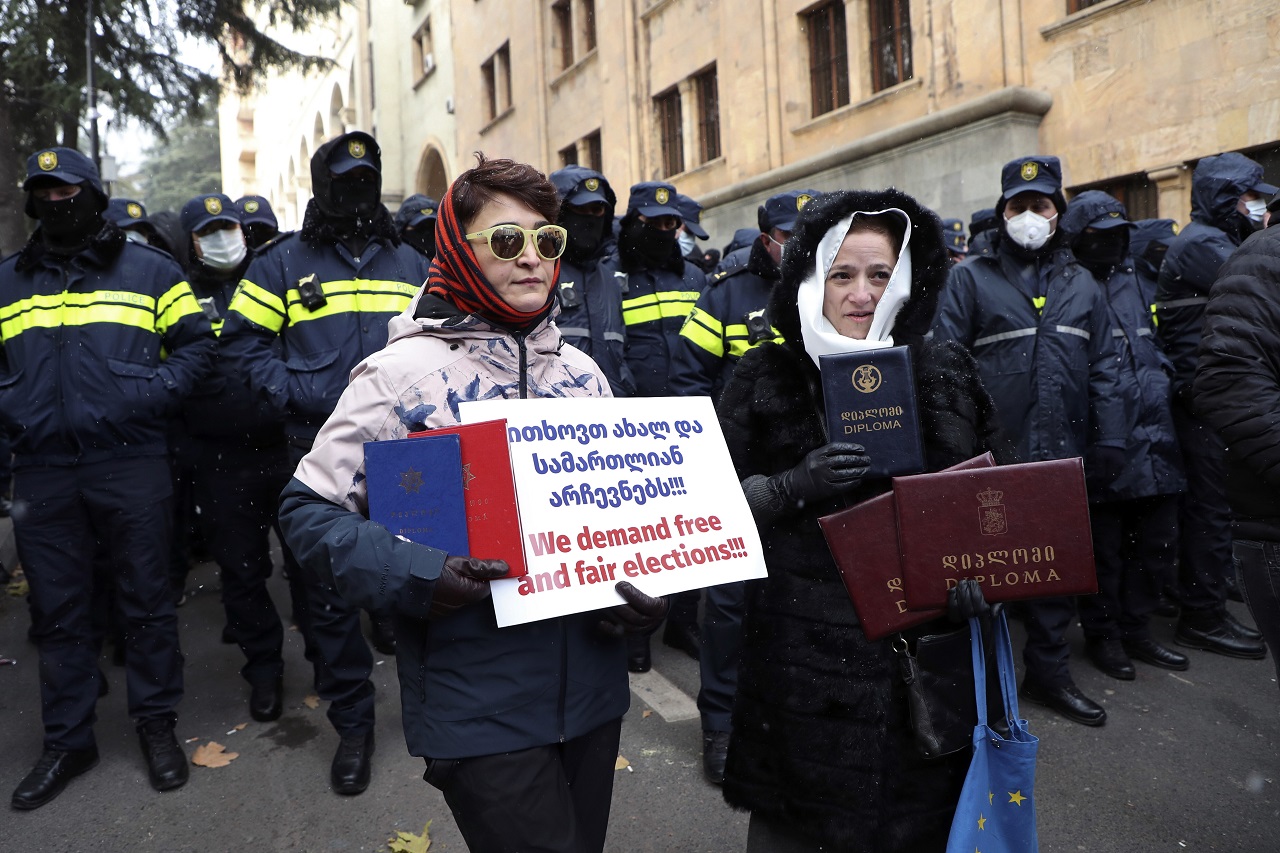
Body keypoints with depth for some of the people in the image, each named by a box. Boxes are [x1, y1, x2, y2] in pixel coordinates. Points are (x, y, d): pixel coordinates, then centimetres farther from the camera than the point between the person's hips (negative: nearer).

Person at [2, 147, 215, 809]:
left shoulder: (148, 270, 6)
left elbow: (195, 344, 5)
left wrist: (153, 397, -9)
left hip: (130, 463, -3)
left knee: (145, 599, 5)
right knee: (57, 609, 11)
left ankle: (156, 723, 22)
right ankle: (68, 740, 26)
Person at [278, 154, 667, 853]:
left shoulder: (581, 371, 6)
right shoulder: (402, 372, -10)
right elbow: (309, 509, -7)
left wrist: (646, 584, -6)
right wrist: (416, 579, -22)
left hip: (592, 688, 6)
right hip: (478, 708, -5)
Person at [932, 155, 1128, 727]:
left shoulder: (1080, 284, 13)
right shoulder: (970, 277, 0)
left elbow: (1103, 368, 13)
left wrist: (1111, 439, 6)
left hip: (1062, 454, 5)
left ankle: (1048, 670, 29)